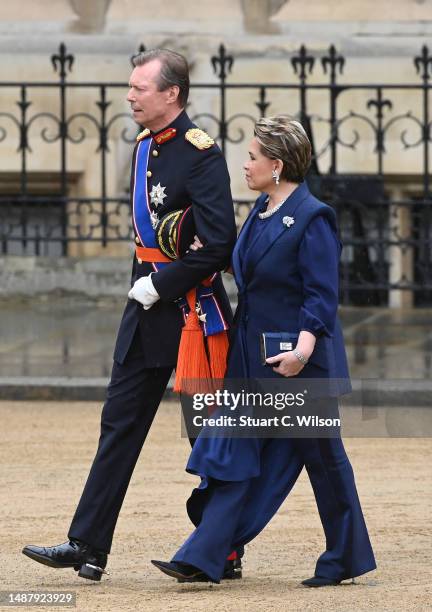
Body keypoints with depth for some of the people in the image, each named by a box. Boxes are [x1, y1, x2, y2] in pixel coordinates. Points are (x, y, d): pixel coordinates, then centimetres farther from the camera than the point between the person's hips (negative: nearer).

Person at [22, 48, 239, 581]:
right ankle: (87, 547, 4)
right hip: (147, 306, 9)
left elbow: (218, 245, -22)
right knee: (119, 422, 5)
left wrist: (160, 285, -16)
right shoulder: (144, 146, 10)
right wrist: (142, 279, 7)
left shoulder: (200, 155, -17)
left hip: (192, 311, -8)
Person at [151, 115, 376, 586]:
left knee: (323, 458, 5)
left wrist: (302, 349, -29)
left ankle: (347, 558, 19)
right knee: (235, 453, 2)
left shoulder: (311, 219, -16)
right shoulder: (262, 211, 9)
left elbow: (322, 296, -19)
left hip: (297, 360, -8)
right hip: (252, 354, 8)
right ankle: (203, 559, -1)